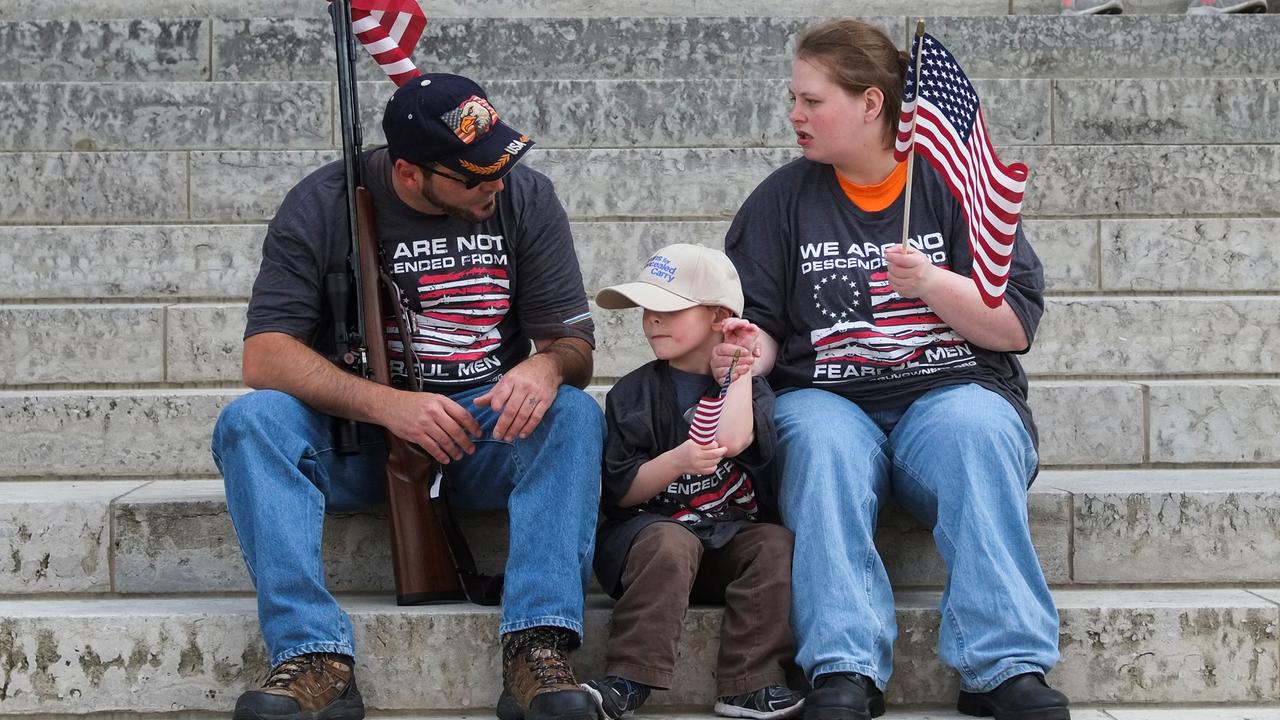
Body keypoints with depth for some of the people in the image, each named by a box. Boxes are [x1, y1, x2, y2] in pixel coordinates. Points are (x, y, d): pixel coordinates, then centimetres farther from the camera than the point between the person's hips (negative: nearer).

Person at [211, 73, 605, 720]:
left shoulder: (526, 198, -2)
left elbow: (575, 344, -1)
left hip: (485, 429, 1)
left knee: (574, 415, -29)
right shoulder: (323, 205, -8)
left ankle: (538, 650, -38)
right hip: (354, 436, -1)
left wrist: (547, 366, -28)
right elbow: (264, 356, -16)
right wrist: (388, 405, -31)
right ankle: (315, 660, -36)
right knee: (249, 421, -29)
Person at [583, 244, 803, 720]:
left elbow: (732, 440, -15)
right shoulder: (633, 394, 7)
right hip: (652, 525, -1)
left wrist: (740, 368, -3)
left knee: (776, 545, -27)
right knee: (670, 544, -34)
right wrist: (679, 460, -18)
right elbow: (621, 492, -1)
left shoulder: (748, 386, 9)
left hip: (733, 533, 2)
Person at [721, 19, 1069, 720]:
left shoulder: (953, 184, 9)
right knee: (819, 438, -34)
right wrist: (744, 355, -12)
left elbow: (1017, 327, 4)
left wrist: (931, 282, -11)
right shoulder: (783, 198, 13)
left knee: (975, 428, -34)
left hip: (952, 392, 0)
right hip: (830, 397, 1)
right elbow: (759, 327, 12)